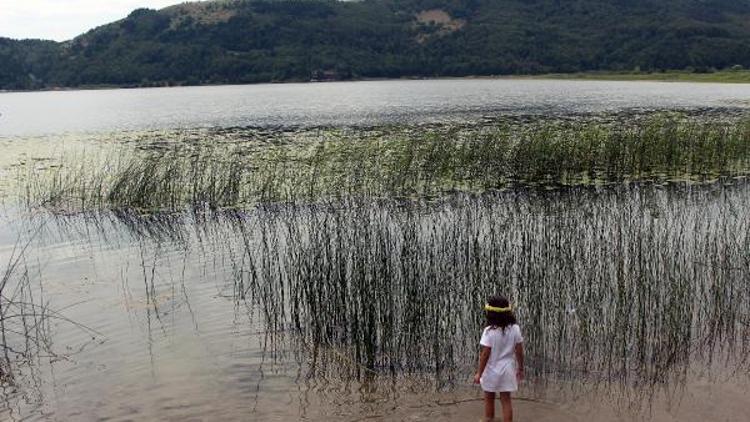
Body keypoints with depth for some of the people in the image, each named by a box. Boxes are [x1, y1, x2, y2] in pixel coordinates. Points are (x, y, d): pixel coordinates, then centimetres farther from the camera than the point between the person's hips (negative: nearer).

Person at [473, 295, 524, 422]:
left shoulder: (489, 331, -21)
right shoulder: (515, 328, -9)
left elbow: (485, 354, -17)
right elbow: (519, 351, -2)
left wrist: (479, 373, -7)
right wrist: (520, 368, 12)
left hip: (491, 370, -3)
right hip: (507, 370, 3)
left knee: (489, 399, 18)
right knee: (506, 400, 11)